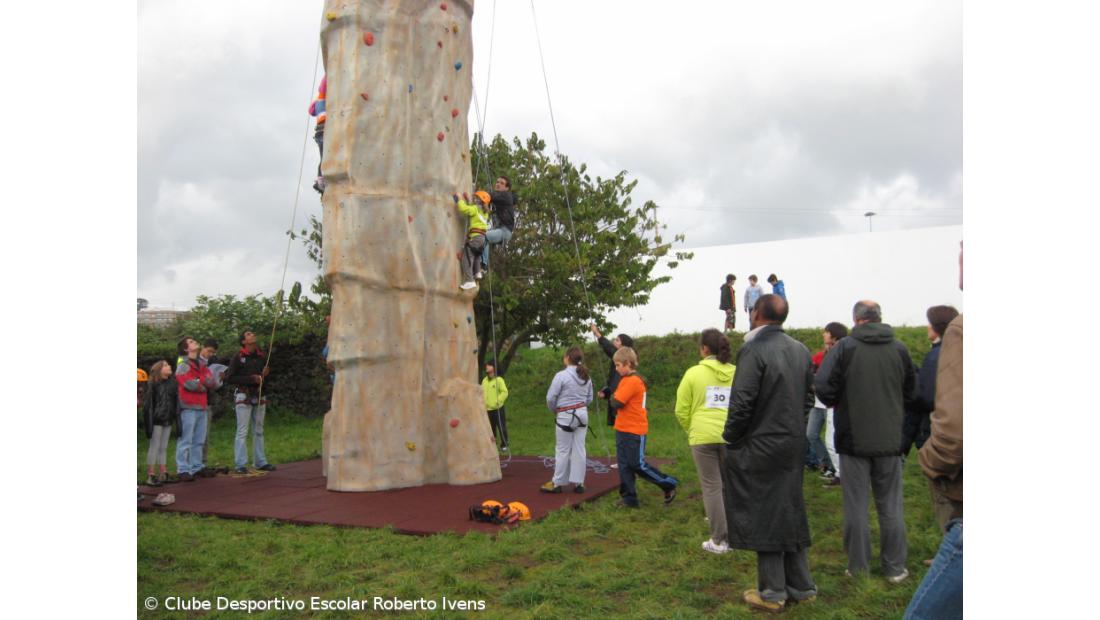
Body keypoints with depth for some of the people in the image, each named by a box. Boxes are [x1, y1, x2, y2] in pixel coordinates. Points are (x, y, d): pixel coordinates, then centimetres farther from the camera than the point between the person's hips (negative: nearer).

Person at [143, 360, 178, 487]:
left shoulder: (172, 384, 8)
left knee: (164, 447, 12)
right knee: (154, 447, -2)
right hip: (157, 420, -6)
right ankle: (151, 475, 3)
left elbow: (175, 402, 11)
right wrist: (150, 423, -13)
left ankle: (163, 473, 19)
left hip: (168, 420, 6)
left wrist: (176, 417, 7)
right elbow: (149, 403, -11)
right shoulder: (153, 384, -9)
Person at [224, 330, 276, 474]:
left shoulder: (261, 356, 10)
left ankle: (260, 462, 15)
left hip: (259, 396, 5)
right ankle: (240, 465, -4)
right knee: (242, 432, -6)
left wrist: (265, 375, -3)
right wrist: (250, 379, -15)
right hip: (243, 396, -5)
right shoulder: (238, 357, -5)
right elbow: (229, 378, -10)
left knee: (259, 431, 9)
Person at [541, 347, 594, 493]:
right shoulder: (586, 376, 5)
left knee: (563, 450, 3)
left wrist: (554, 409, 7)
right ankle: (578, 483, 12)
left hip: (566, 416, -6)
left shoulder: (561, 375, -15)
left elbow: (550, 397, -12)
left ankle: (557, 483, 12)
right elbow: (589, 398, 12)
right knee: (579, 449, 8)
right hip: (582, 414, 6)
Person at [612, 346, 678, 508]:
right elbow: (618, 400, 13)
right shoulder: (626, 379, 11)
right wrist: (615, 397, -6)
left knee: (638, 464, -2)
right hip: (623, 429, 9)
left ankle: (669, 485, 13)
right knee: (624, 465, 9)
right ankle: (629, 498, 16)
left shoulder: (633, 381, -19)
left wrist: (613, 396, -4)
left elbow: (616, 403, -22)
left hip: (634, 431, -9)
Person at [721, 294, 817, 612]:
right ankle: (801, 586, 27)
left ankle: (773, 593, 13)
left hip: (761, 448, -7)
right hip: (794, 445, 7)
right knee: (791, 512, 17)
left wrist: (730, 439, -7)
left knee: (763, 517, 4)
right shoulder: (800, 350, 6)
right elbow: (809, 397, 11)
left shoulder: (754, 350, -18)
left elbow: (742, 403, -21)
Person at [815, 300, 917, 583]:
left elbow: (823, 386, -17)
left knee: (856, 504, 7)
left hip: (854, 438, -3)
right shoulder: (899, 348, 0)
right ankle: (895, 567, 19)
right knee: (891, 505, 13)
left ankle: (858, 566, 14)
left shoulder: (844, 347, -12)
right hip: (890, 439, 3)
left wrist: (837, 404, 3)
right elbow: (911, 391, 9)